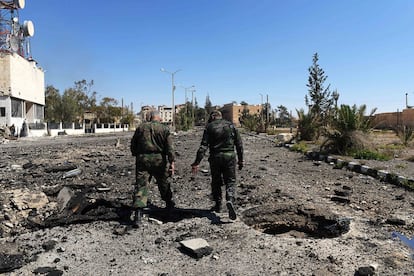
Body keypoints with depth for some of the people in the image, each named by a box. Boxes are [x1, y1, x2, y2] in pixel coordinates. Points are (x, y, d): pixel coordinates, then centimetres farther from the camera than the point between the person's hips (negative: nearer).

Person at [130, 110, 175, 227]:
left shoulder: (141, 127, 6)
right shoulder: (164, 129, 0)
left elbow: (133, 145, 12)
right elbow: (169, 148, -7)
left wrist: (137, 156, 24)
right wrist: (171, 163, -7)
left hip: (142, 159, 1)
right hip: (158, 160, 0)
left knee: (141, 185, -2)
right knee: (163, 182, 19)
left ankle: (138, 212, -14)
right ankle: (169, 203, 39)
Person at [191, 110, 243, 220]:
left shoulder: (209, 127, -1)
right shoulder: (231, 125, 5)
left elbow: (203, 146, -9)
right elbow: (239, 144, 4)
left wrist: (196, 162, -9)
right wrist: (240, 160, 12)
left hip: (215, 157, 0)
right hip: (230, 156, 1)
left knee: (216, 182, 16)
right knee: (230, 181, 9)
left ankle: (218, 205, 25)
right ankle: (230, 200, -15)